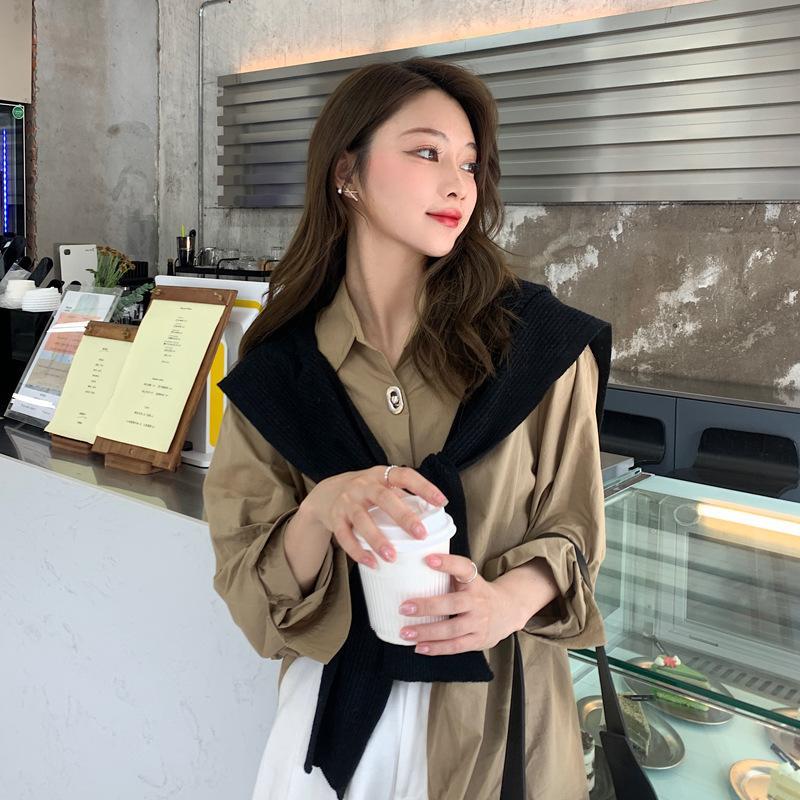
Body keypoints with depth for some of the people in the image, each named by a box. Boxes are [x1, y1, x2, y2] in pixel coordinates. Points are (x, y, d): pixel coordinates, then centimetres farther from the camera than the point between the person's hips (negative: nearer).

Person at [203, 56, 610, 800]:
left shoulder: (540, 344, -12)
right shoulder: (277, 372, -8)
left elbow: (570, 527, -3)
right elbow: (246, 582, -7)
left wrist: (511, 599, -24)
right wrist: (322, 510, -28)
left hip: (499, 705, 0)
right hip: (336, 699, 1)